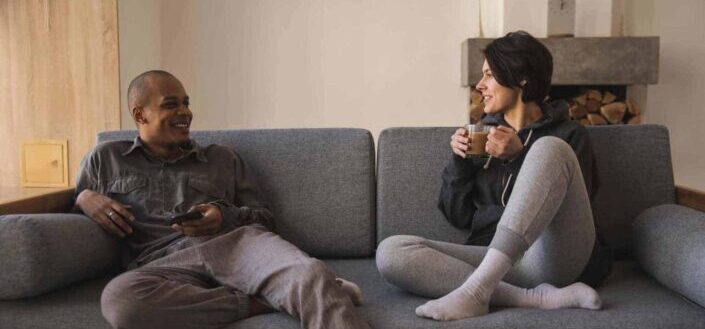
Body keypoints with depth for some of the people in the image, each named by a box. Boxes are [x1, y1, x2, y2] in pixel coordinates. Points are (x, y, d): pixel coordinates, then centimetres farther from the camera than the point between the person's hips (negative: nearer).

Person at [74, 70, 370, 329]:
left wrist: (225, 216, -3)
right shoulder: (105, 159, 23)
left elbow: (264, 218, 20)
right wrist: (84, 198, 5)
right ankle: (260, 301, -28)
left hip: (234, 244, 0)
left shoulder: (223, 158, 23)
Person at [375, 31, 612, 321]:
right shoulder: (483, 134, 18)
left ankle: (476, 290, -35)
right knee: (390, 252, -20)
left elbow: (568, 209, -4)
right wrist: (460, 161, 0)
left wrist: (519, 157, -11)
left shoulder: (568, 135, 9)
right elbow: (459, 217, 15)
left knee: (549, 148, -25)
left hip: (554, 259, -3)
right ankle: (538, 297, -29)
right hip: (493, 259, 3)